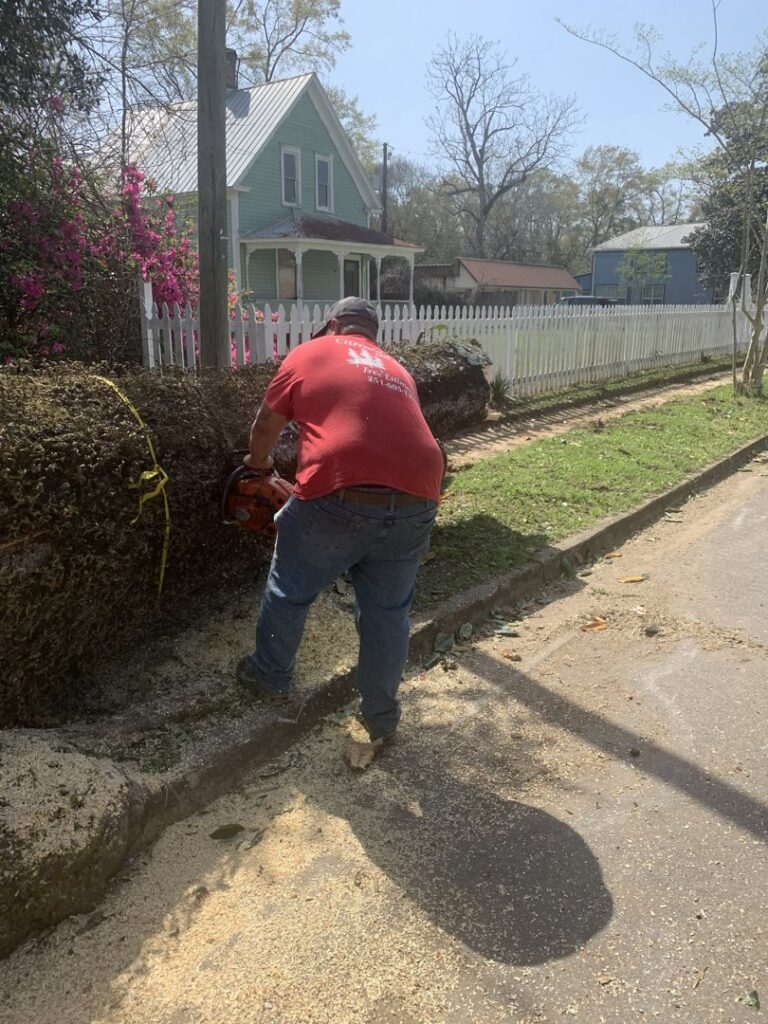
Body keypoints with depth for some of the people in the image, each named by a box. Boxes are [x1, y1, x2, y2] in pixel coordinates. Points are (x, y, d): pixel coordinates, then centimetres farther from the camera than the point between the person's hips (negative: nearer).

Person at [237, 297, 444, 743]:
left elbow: (266, 426, 19)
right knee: (388, 612, 20)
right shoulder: (397, 371, 26)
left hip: (339, 498, -3)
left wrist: (258, 463, 39)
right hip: (415, 502, 4)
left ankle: (272, 678, 40)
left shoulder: (309, 355, 14)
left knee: (290, 592, 21)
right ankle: (382, 716, 31)